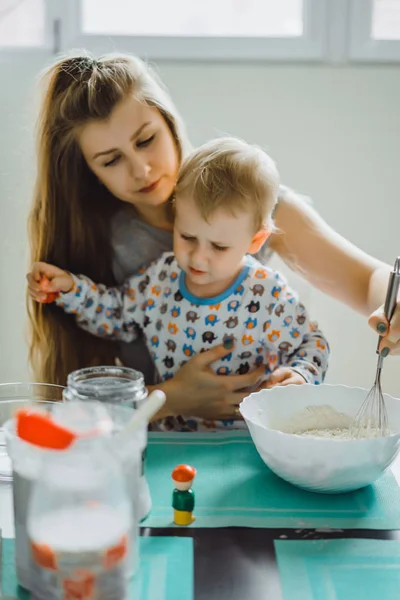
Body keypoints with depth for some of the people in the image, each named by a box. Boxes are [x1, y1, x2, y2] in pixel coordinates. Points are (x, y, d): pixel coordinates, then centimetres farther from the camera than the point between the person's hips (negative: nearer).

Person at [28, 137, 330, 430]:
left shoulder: (268, 295, -13)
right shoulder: (160, 277, -2)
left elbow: (311, 345, 1)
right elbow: (116, 314, 17)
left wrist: (299, 376, -20)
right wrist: (72, 288, 4)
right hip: (169, 431, 1)